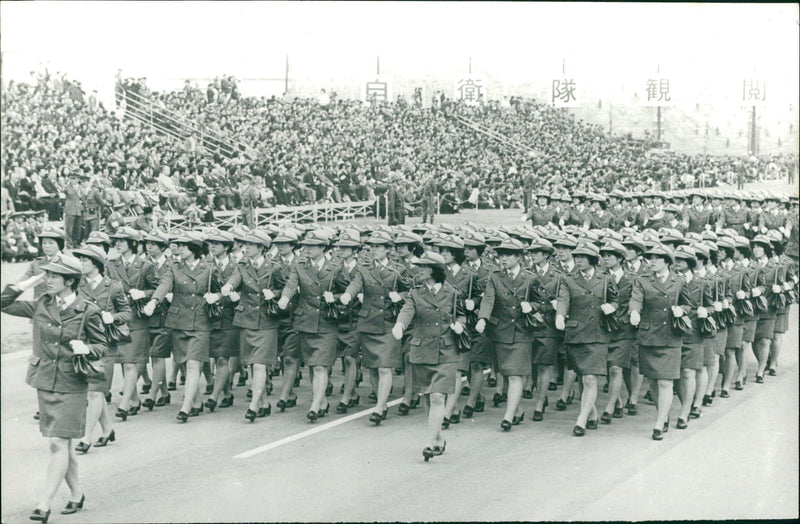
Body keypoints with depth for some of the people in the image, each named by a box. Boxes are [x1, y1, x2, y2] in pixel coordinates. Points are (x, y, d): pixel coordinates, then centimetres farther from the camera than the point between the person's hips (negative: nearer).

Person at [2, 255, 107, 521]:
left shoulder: (87, 311, -8)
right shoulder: (41, 305, 4)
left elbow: (101, 345, 1)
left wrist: (86, 349, -21)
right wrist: (30, 282, 1)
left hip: (71, 385, -5)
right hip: (45, 380, 5)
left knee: (59, 443, -8)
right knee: (63, 443, 13)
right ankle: (76, 495, 27)